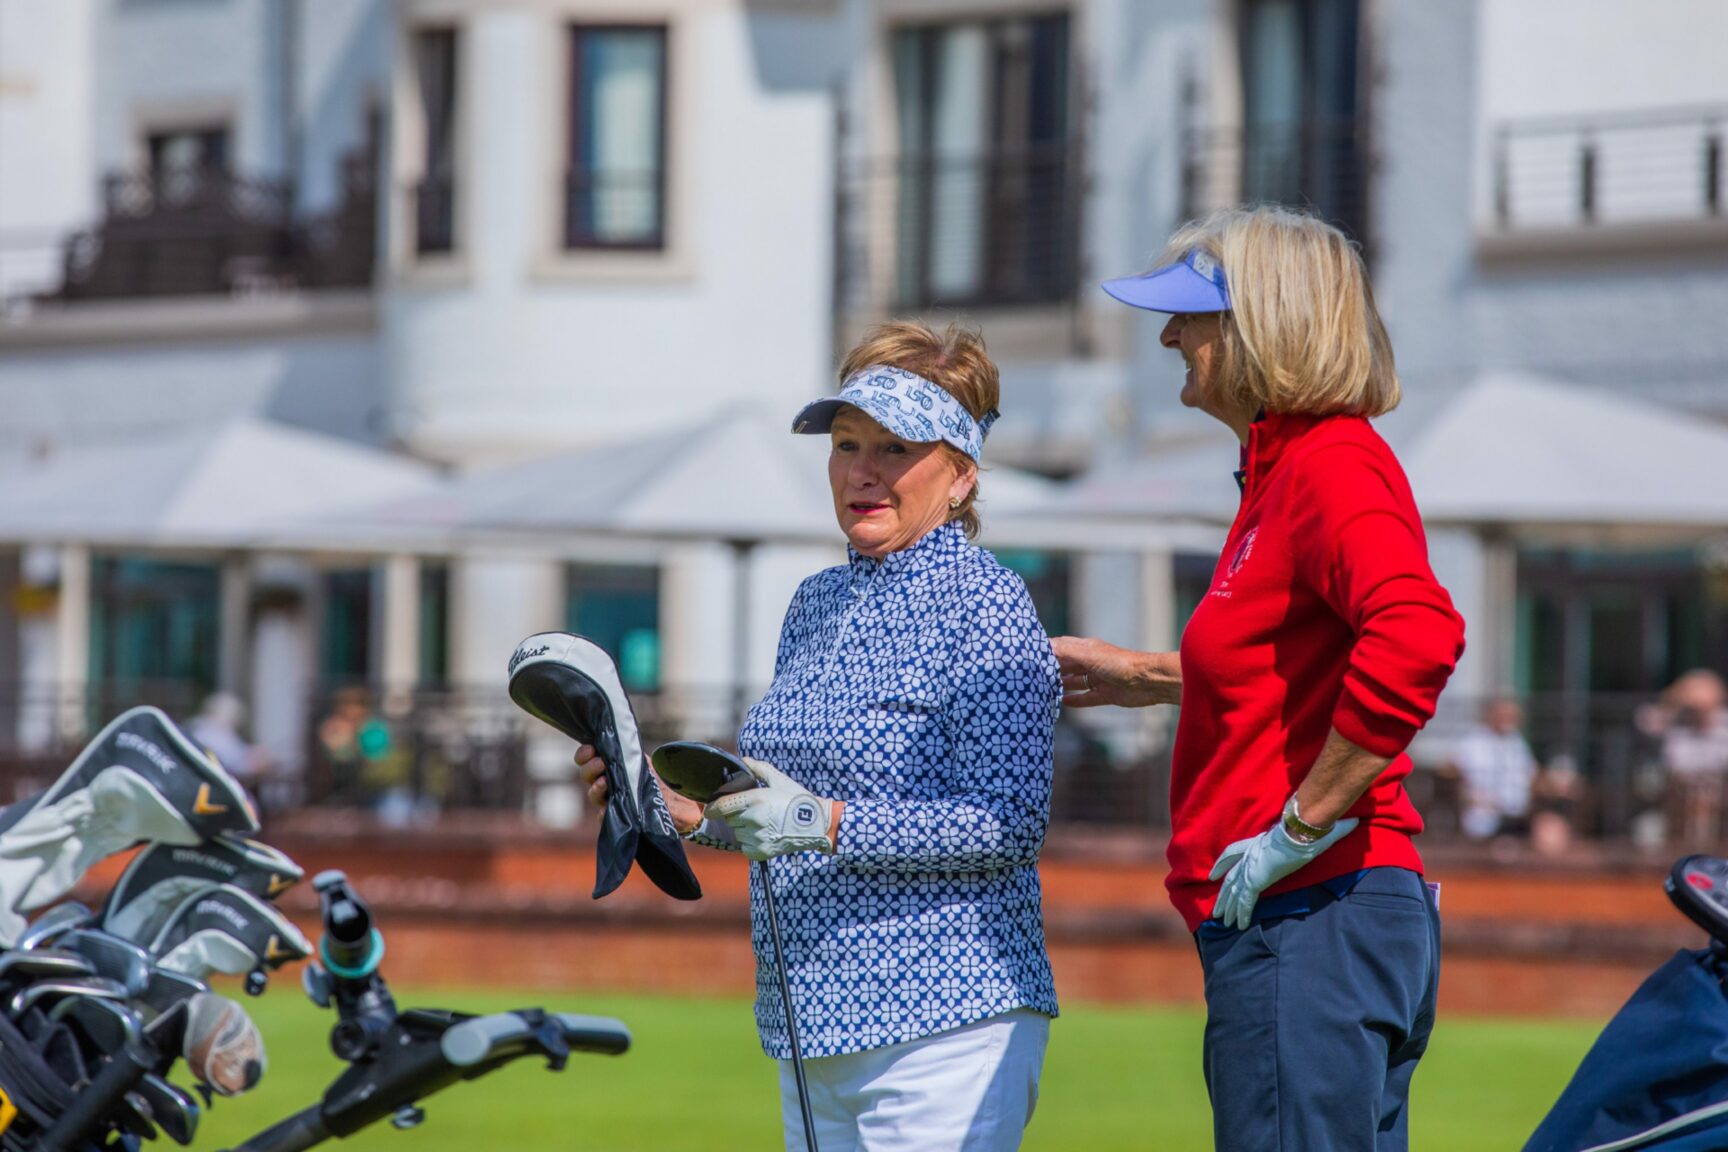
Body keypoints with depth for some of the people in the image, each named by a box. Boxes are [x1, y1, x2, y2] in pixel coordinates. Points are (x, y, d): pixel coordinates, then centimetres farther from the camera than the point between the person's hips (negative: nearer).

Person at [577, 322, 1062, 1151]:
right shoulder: (816, 603, 16)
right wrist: (678, 808, 7)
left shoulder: (985, 604, -8)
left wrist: (825, 822, -22)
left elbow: (1008, 825, -15)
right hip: (815, 1022, 8)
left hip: (945, 1024, -8)